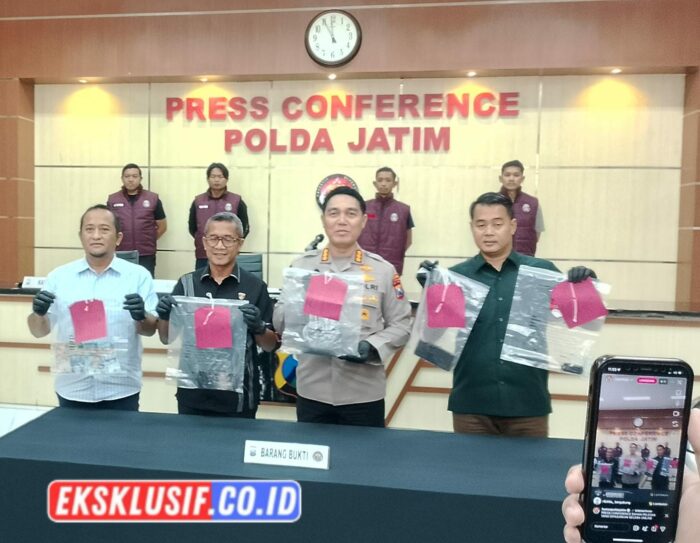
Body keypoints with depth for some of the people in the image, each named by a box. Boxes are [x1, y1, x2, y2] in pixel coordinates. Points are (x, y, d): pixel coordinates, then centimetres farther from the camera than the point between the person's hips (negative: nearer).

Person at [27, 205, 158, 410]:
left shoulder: (138, 275, -1)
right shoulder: (59, 276, 4)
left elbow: (151, 329, -2)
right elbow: (39, 331, 7)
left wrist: (141, 317, -24)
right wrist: (38, 313, -14)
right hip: (73, 391, 2)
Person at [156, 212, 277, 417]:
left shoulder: (255, 286, -4)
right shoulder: (187, 283, 2)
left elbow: (270, 345, -1)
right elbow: (167, 338, 8)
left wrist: (259, 328, -21)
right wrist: (164, 316, -12)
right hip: (193, 394, 2)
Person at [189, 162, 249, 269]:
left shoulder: (237, 201, 3)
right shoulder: (198, 201, 8)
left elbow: (244, 228, 6)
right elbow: (192, 228, 15)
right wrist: (203, 241, 6)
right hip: (203, 258, 2)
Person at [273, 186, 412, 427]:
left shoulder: (383, 270, 0)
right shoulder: (301, 265, 3)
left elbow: (401, 324, 2)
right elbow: (279, 321, 5)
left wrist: (372, 348, -15)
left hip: (364, 394, -1)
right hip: (312, 392, 1)